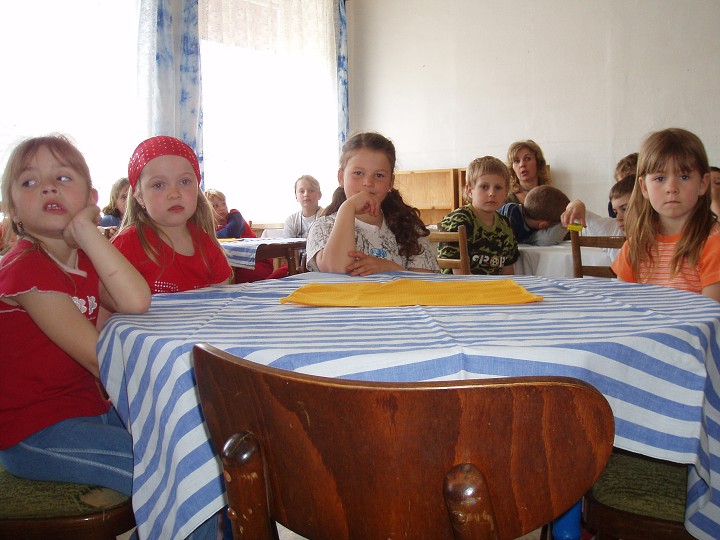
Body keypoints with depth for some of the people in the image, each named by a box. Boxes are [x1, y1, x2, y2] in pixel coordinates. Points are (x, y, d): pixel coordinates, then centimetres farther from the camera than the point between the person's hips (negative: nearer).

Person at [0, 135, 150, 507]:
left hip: (87, 409, 8)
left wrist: (86, 230, -16)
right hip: (34, 431, -8)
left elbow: (135, 303, -16)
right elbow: (100, 360, -18)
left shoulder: (85, 261, 7)